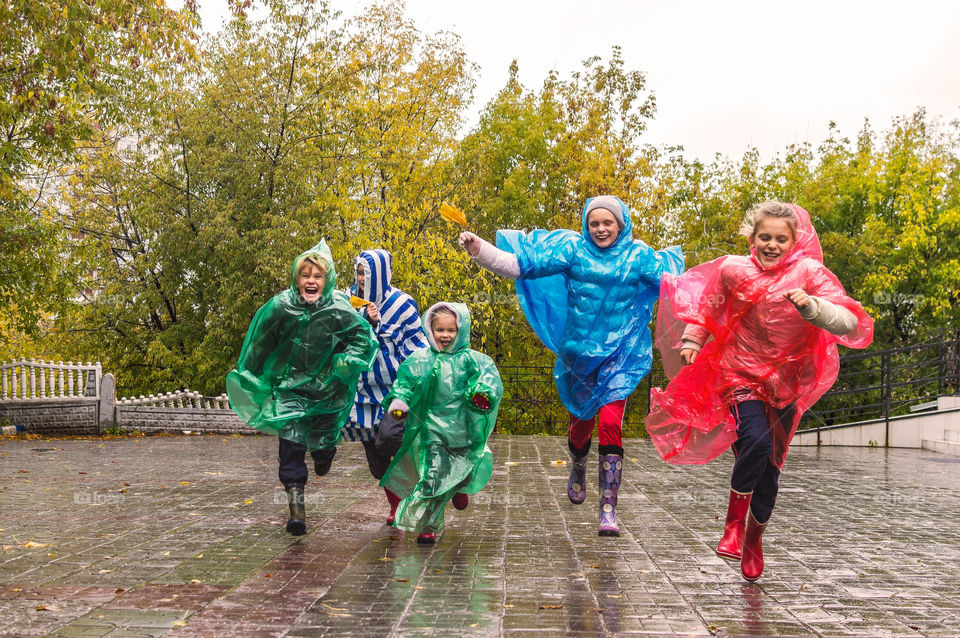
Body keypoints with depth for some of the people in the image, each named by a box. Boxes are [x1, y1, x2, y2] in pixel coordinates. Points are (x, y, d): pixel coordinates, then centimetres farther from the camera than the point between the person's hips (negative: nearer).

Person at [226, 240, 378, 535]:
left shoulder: (340, 310, -18)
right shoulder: (279, 307, -14)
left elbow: (363, 336, -2)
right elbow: (260, 345, 1)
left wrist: (346, 361, -18)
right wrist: (250, 376, 11)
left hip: (326, 387, 0)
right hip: (289, 386, 0)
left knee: (322, 440, 10)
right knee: (290, 441, -10)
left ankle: (324, 450, 49)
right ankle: (296, 504, -6)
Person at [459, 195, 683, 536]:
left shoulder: (638, 255, 0)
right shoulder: (572, 248, -3)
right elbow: (521, 264, -8)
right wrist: (480, 251, -17)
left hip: (620, 355, -1)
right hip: (579, 352, 2)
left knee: (610, 422, -16)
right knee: (581, 421, 15)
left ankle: (608, 510, -9)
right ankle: (578, 471, 49)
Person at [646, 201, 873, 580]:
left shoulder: (810, 273, -10)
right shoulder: (733, 270, -5)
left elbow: (850, 324, -19)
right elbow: (708, 304, 15)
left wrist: (812, 306, -35)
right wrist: (691, 340, 5)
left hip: (786, 383, 1)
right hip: (740, 375, -1)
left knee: (770, 467, 9)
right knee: (755, 442, -28)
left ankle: (754, 537, 34)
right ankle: (734, 520, -5)